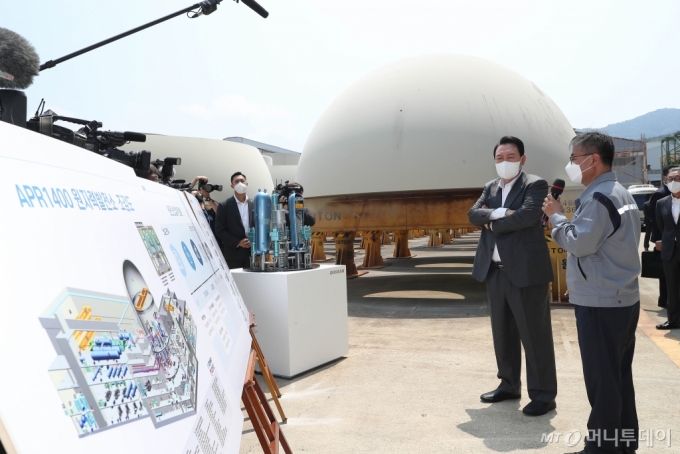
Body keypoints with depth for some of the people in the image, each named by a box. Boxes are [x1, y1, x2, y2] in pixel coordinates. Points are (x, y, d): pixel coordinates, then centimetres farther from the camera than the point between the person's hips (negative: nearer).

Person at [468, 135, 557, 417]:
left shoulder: (535, 185, -4)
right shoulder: (491, 187, 15)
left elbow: (527, 215, -22)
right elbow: (473, 213, 1)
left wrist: (493, 222, -10)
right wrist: (497, 213, -18)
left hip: (526, 271, -7)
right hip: (495, 271, 7)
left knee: (534, 334, 1)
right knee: (502, 333, 16)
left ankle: (543, 394, 12)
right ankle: (509, 385, 30)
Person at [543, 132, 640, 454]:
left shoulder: (598, 197, -18)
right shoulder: (621, 193, 15)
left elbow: (579, 243, -19)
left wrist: (556, 215, -7)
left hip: (600, 303, -10)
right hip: (623, 298, 10)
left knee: (601, 378, -1)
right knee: (619, 374, 17)